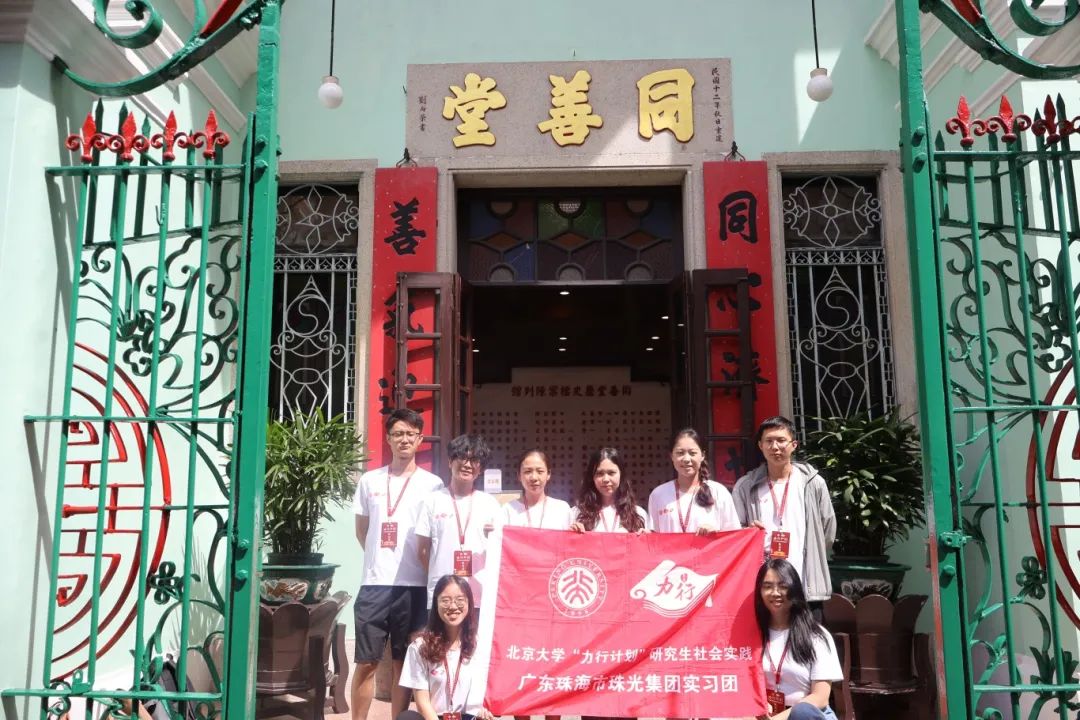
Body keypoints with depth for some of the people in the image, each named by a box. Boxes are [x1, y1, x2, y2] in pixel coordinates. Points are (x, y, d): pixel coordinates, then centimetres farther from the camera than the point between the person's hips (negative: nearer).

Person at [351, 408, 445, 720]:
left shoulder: (432, 484, 2)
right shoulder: (370, 480, 8)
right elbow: (361, 530, 16)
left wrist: (425, 568, 1)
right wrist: (379, 557, 9)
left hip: (415, 585, -1)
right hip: (375, 583, 1)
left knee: (404, 664, 7)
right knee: (366, 662, 5)